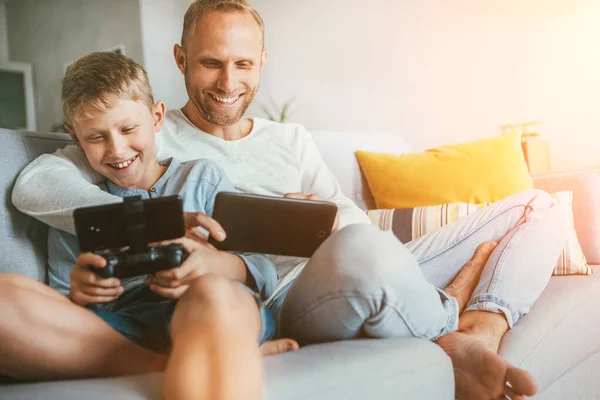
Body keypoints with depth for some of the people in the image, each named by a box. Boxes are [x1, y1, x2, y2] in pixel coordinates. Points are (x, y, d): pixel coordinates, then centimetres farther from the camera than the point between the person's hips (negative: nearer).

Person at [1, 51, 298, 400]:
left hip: (212, 318, -3)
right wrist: (77, 296, -7)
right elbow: (57, 315, 17)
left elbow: (266, 272, 9)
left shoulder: (203, 177, 17)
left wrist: (217, 265, -13)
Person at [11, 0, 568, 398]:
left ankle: (479, 334, -22)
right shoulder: (156, 139, 6)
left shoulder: (292, 138, 21)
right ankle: (455, 339, -11)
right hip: (281, 299, -6)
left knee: (538, 205, 5)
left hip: (372, 284, 7)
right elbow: (34, 183, -9)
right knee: (361, 248, -41)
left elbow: (354, 217, 15)